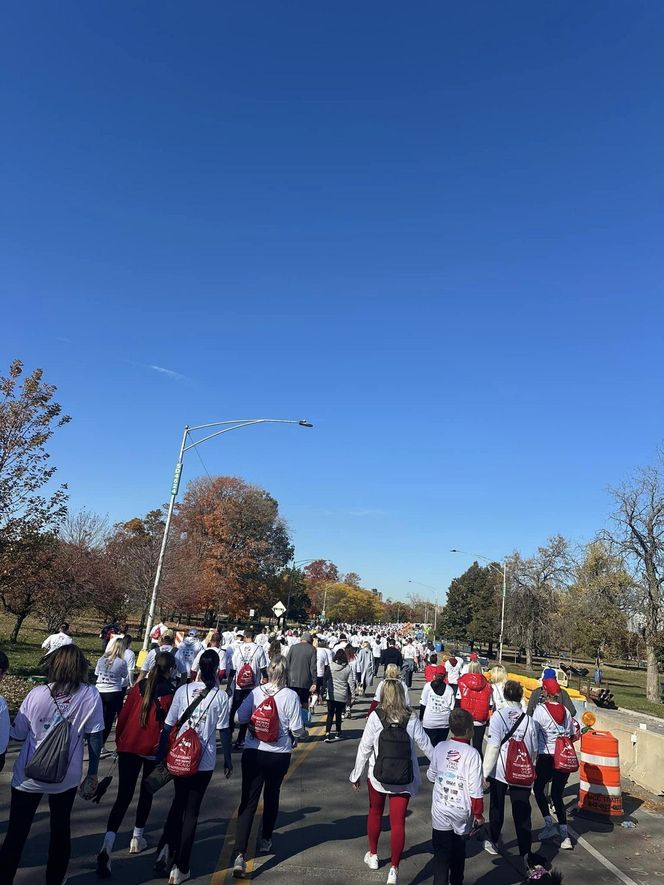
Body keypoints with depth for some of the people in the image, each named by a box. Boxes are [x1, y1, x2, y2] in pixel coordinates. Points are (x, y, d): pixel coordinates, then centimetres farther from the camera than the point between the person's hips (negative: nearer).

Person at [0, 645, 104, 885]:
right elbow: (95, 738, -9)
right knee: (60, 831, 20)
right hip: (66, 778, 1)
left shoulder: (37, 693, -15)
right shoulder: (91, 696, -14)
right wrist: (92, 775, 3)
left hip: (29, 776, -1)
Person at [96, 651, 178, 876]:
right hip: (154, 750, -2)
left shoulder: (139, 686, 0)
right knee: (146, 793, 20)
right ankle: (137, 839, 31)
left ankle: (108, 844, -12)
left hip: (129, 747, 2)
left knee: (124, 795, 5)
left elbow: (123, 715, 4)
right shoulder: (172, 693, -10)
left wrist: (119, 741, 18)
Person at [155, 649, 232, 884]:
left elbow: (168, 726, -2)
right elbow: (224, 731, -5)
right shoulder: (220, 696, -10)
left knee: (178, 803, 26)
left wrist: (160, 756, 8)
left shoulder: (183, 690, -5)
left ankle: (166, 847, 11)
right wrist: (228, 760, 7)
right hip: (204, 761, -2)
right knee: (191, 811, 11)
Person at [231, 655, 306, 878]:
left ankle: (240, 854, -8)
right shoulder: (291, 696, -14)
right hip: (279, 755, 0)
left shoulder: (256, 692, -9)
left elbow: (239, 718, -4)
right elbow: (297, 730, -13)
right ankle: (265, 840, 40)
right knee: (272, 795, 23)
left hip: (253, 752, 0)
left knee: (248, 801, 3)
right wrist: (298, 734, 9)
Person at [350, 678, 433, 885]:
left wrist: (356, 774, 3)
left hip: (378, 776, 0)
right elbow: (426, 745, -2)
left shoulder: (375, 717, -14)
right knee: (398, 822, 8)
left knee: (375, 813, 23)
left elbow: (364, 747, -9)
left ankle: (373, 855, 39)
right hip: (404, 779, 0)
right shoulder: (411, 719, -10)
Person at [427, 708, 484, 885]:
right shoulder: (472, 754, -18)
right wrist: (478, 814, 1)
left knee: (441, 854, 7)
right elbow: (475, 790, -14)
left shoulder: (440, 748, -8)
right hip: (462, 813, -1)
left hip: (440, 812, 1)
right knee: (458, 852, 22)